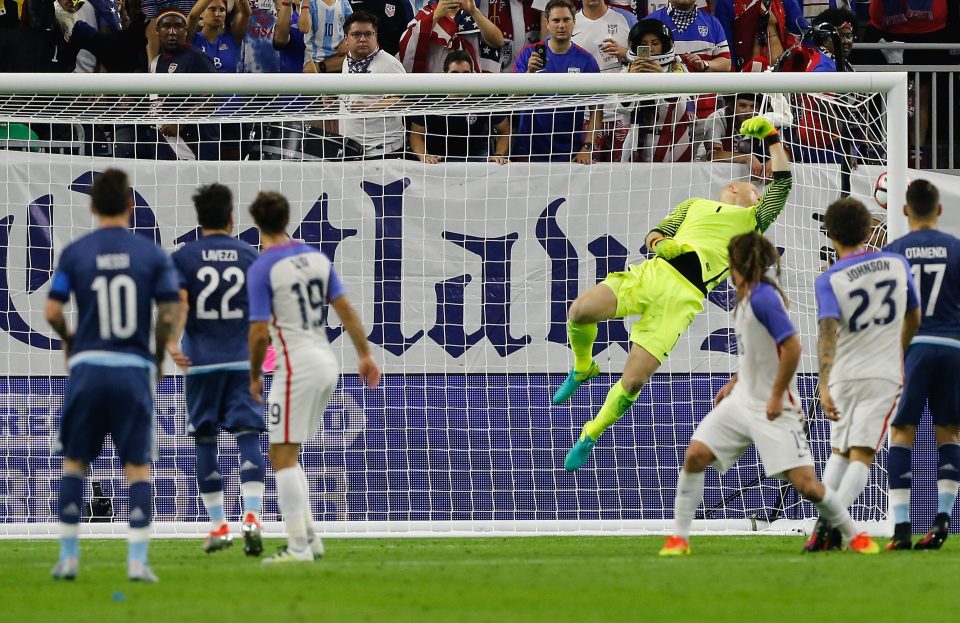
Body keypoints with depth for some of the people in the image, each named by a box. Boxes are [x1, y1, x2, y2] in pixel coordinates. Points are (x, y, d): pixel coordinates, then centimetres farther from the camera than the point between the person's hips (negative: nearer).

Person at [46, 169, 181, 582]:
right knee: (138, 467, 3)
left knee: (74, 463, 12)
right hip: (134, 370, 0)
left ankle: (68, 557, 10)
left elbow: (52, 311, -3)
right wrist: (158, 355, 14)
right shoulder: (152, 254, -1)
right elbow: (169, 314, -3)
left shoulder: (74, 253, 0)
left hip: (87, 367, 0)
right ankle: (137, 560, -6)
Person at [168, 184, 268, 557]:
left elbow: (179, 304, -12)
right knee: (248, 436, -5)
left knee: (204, 440, 8)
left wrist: (173, 344, -22)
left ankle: (218, 526, 9)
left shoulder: (184, 257, 2)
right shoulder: (249, 256, 5)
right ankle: (251, 516, -24)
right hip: (243, 359, 0)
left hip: (200, 361, 0)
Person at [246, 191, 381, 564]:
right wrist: (365, 355, 17)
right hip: (326, 363, 8)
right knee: (288, 456, 17)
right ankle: (309, 537, 15)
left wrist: (255, 377, 1)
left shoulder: (261, 270, -11)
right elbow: (345, 309, 11)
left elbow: (259, 332, -13)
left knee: (282, 457, -5)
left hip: (296, 366, -8)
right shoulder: (316, 258, 10)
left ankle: (298, 546, -10)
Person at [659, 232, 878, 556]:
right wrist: (734, 382, 19)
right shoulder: (746, 298, 10)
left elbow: (792, 347, -24)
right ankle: (679, 537, 1)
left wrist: (776, 396, -19)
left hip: (774, 408, -9)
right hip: (742, 400, 9)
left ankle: (855, 535, 10)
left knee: (804, 483, -10)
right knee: (695, 455, -6)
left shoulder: (763, 297, -19)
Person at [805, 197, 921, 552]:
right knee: (861, 456, -4)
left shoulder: (829, 281, -7)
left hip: (843, 376, 0)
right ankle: (831, 523, -23)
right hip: (884, 375, 0)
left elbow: (828, 333, -21)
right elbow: (914, 319, 15)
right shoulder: (898, 264, 2)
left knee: (839, 453, 17)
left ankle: (824, 520, 2)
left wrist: (824, 386, -29)